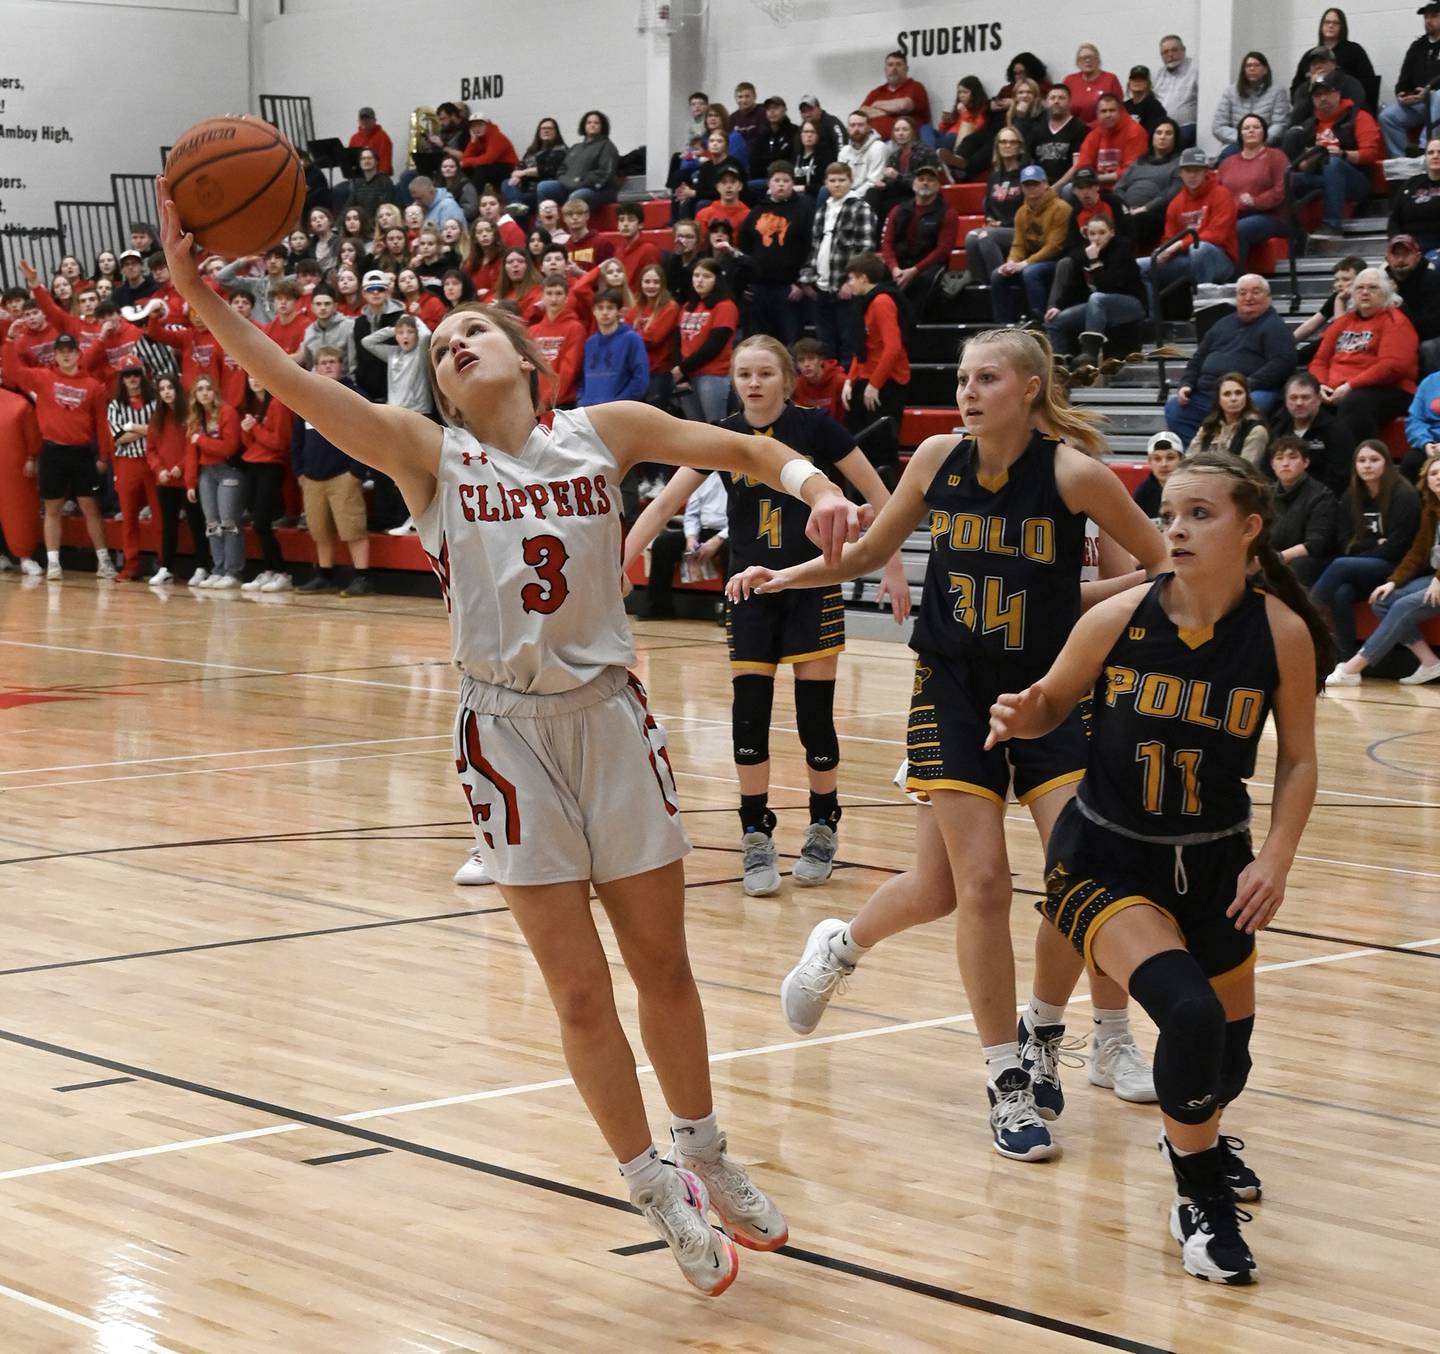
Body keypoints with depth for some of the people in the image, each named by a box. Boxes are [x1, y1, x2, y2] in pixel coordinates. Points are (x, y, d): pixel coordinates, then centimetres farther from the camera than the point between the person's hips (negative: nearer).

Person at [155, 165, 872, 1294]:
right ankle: (659, 1190, 19)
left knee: (662, 965, 11)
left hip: (612, 718, 1)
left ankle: (708, 1158, 33)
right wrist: (203, 299, -31)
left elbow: (738, 449, 9)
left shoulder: (602, 432, 2)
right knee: (580, 991, 1)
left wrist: (814, 485, -11)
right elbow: (302, 389, -17)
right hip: (511, 734, -1)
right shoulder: (429, 452, -3)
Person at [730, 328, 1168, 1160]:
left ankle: (1044, 1032, 17)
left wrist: (1088, 601, -12)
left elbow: (1165, 568, -3)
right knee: (977, 884, -4)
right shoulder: (939, 458, -4)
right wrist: (782, 579, -1)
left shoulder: (1073, 472, -13)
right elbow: (871, 552, 11)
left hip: (1052, 689, -1)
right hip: (954, 691, 1)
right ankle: (1006, 1083, 12)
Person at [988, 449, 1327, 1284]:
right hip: (1107, 858, -2)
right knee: (1189, 1011, -25)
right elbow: (1053, 703, -1)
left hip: (1214, 863, 3)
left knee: (1227, 1053, 10)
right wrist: (1023, 718, -23)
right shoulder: (1119, 619, -17)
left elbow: (1299, 760, -3)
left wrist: (1277, 860, -14)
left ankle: (1201, 1139, 49)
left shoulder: (1282, 632, -15)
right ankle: (1200, 1199, 1)